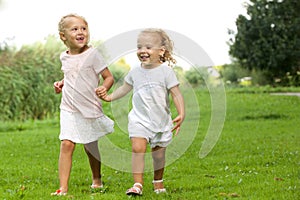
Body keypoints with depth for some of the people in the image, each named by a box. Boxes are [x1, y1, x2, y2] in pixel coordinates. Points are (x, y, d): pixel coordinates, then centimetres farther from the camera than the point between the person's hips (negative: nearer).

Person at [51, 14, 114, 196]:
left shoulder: (92, 54, -9)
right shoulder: (64, 57, 6)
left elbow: (108, 77, -9)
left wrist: (104, 88, -29)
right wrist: (61, 84, 6)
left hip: (90, 108, -2)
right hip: (69, 109, 2)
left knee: (91, 147, 13)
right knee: (67, 145, -14)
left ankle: (97, 179, 38)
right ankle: (63, 188, -16)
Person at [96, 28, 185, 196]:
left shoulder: (166, 71, -7)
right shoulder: (135, 72, 4)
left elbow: (176, 94, -9)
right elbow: (125, 88, 21)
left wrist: (181, 114, -19)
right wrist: (110, 97, 12)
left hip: (161, 120, -1)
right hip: (140, 119, 2)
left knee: (159, 153, 8)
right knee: (138, 148, -17)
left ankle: (158, 181, 32)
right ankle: (138, 184, -19)